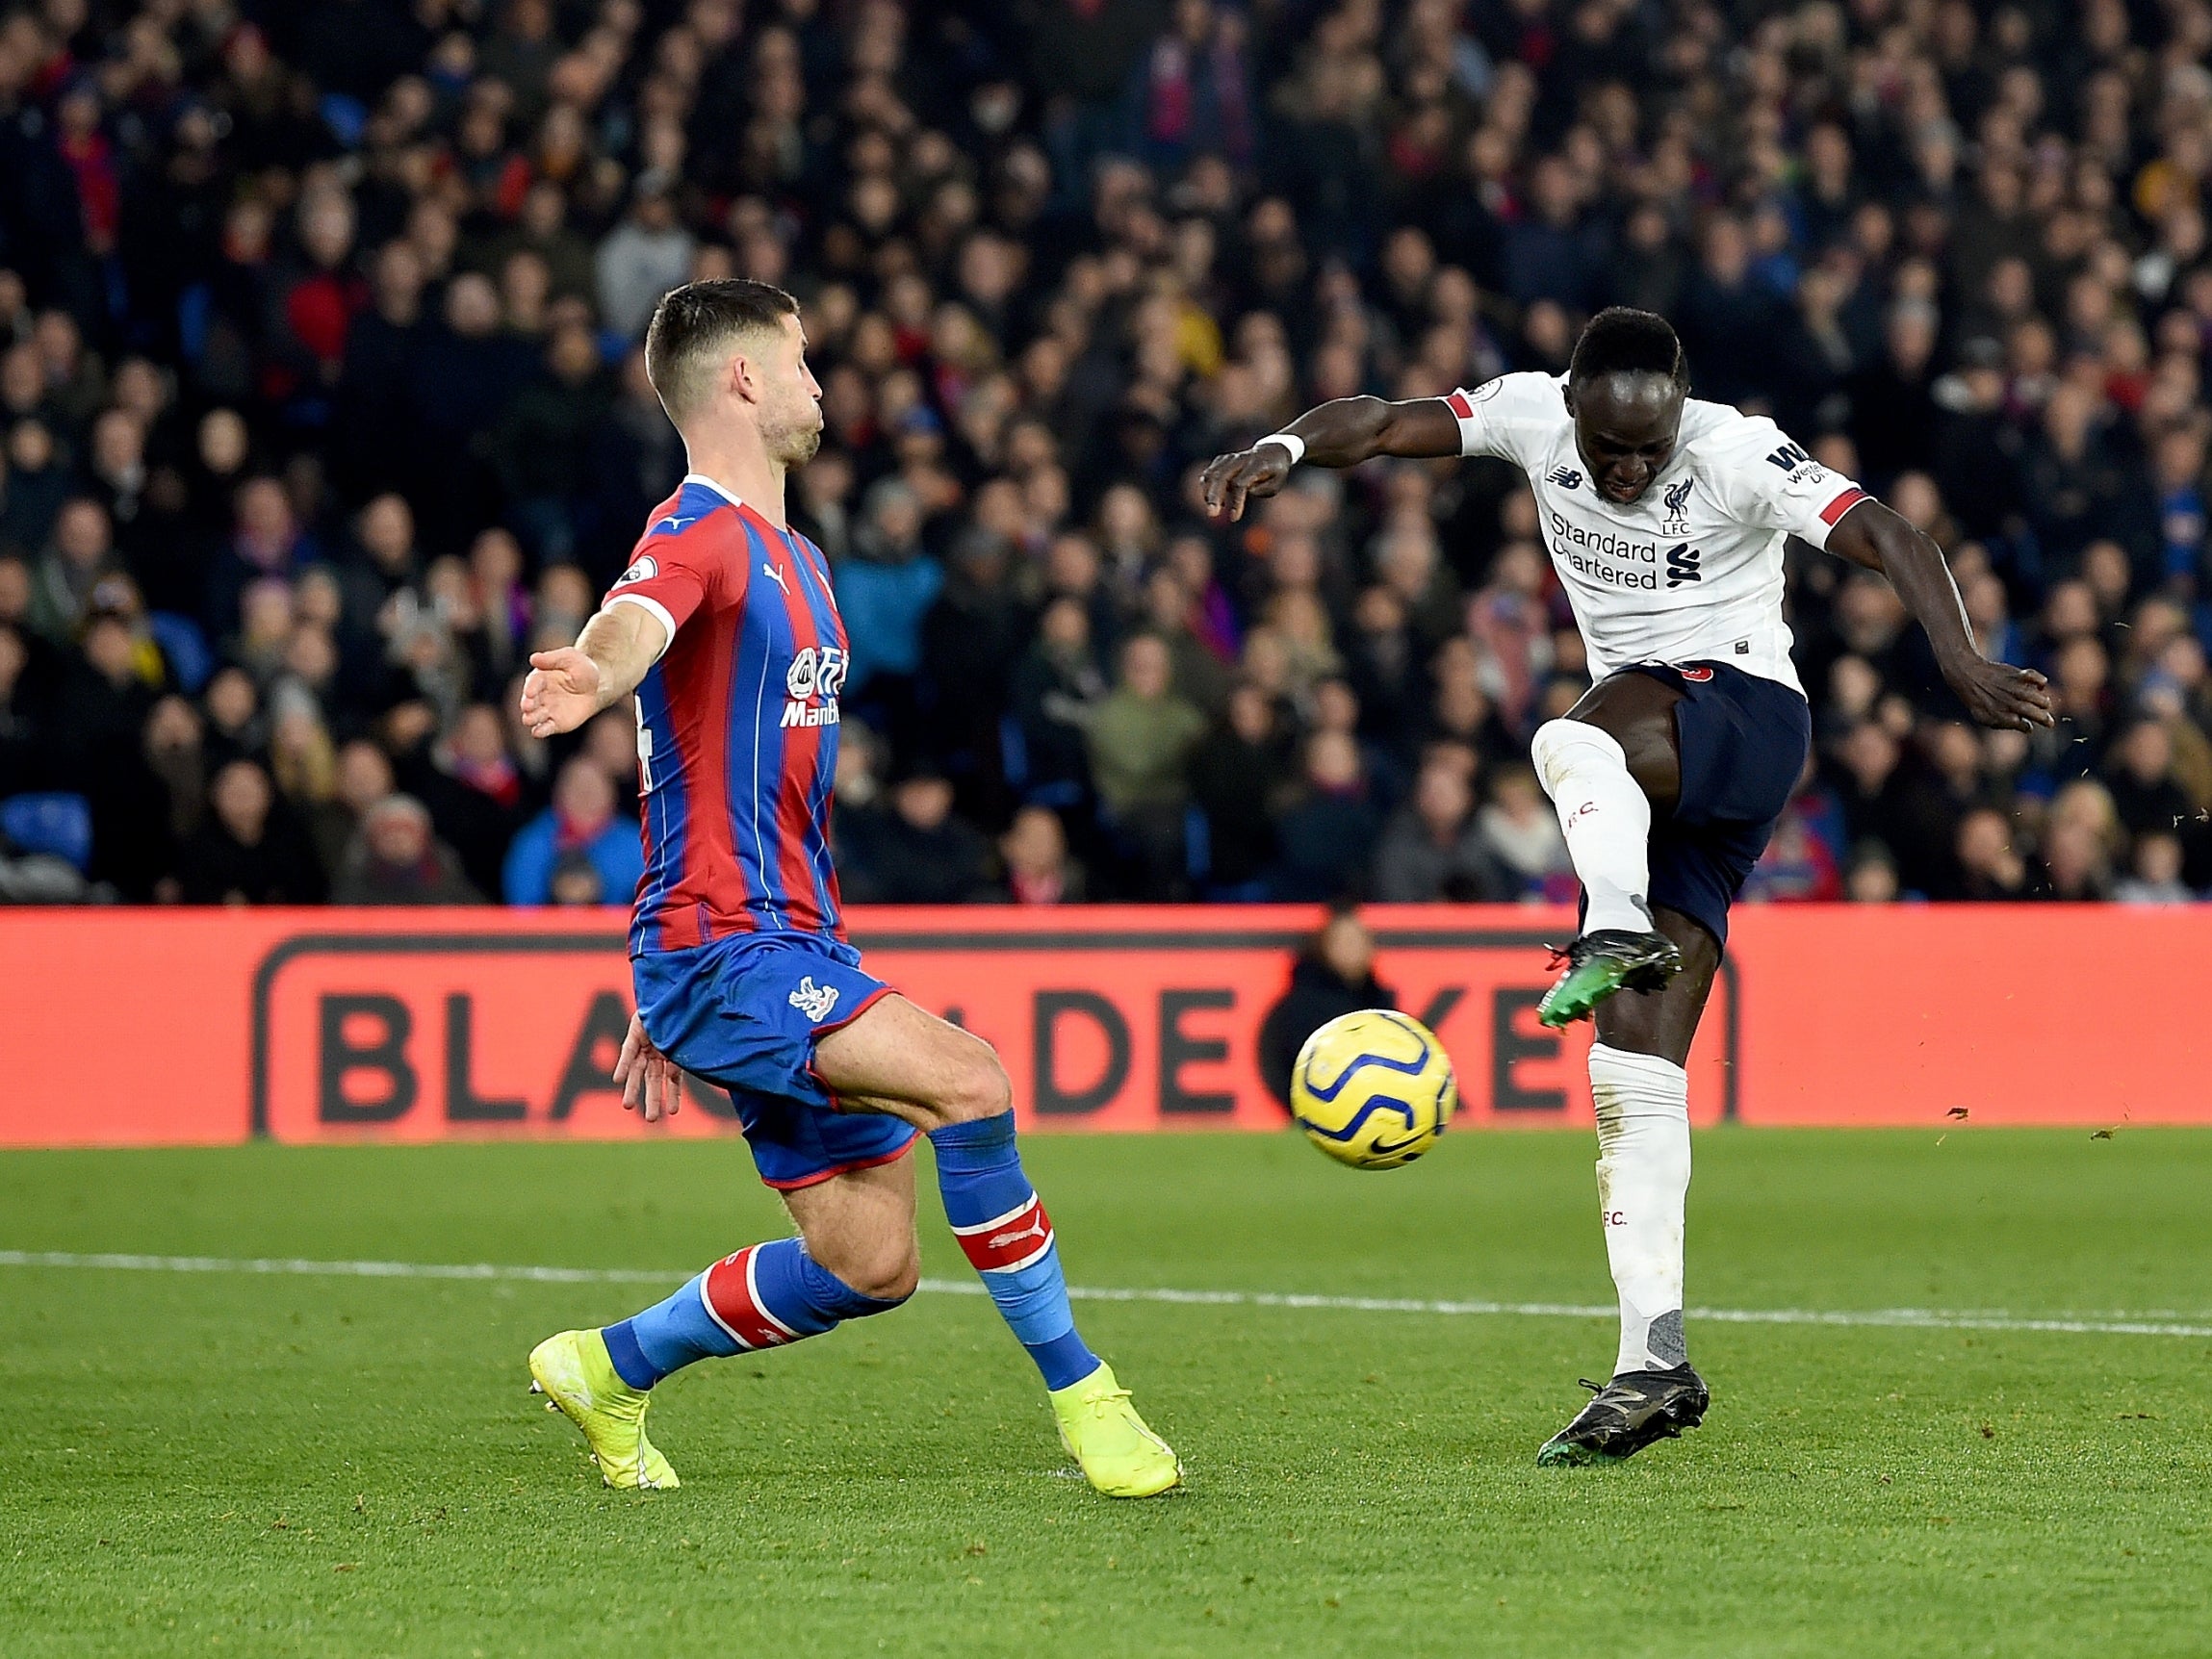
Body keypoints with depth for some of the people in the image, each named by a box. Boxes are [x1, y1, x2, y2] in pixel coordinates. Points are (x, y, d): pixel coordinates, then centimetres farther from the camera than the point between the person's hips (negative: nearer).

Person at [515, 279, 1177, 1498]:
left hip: (795, 946, 10)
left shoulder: (794, 560, 20)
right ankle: (1079, 1392, -16)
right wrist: (587, 676, -61)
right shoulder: (697, 537, -10)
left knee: (870, 1267, 6)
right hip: (723, 951, -10)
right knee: (966, 1080, -26)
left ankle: (609, 1372, 24)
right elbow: (632, 622, -35)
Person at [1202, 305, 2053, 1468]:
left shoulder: (1739, 456, -14)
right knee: (1631, 1068, -2)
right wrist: (1284, 449, -22)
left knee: (1574, 744, -39)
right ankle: (1654, 1366, -3)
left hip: (1743, 717, -6)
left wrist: (1961, 665, -38)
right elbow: (1385, 424, 0)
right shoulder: (1535, 416, 0)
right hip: (1648, 787, 6)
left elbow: (1883, 536, -23)